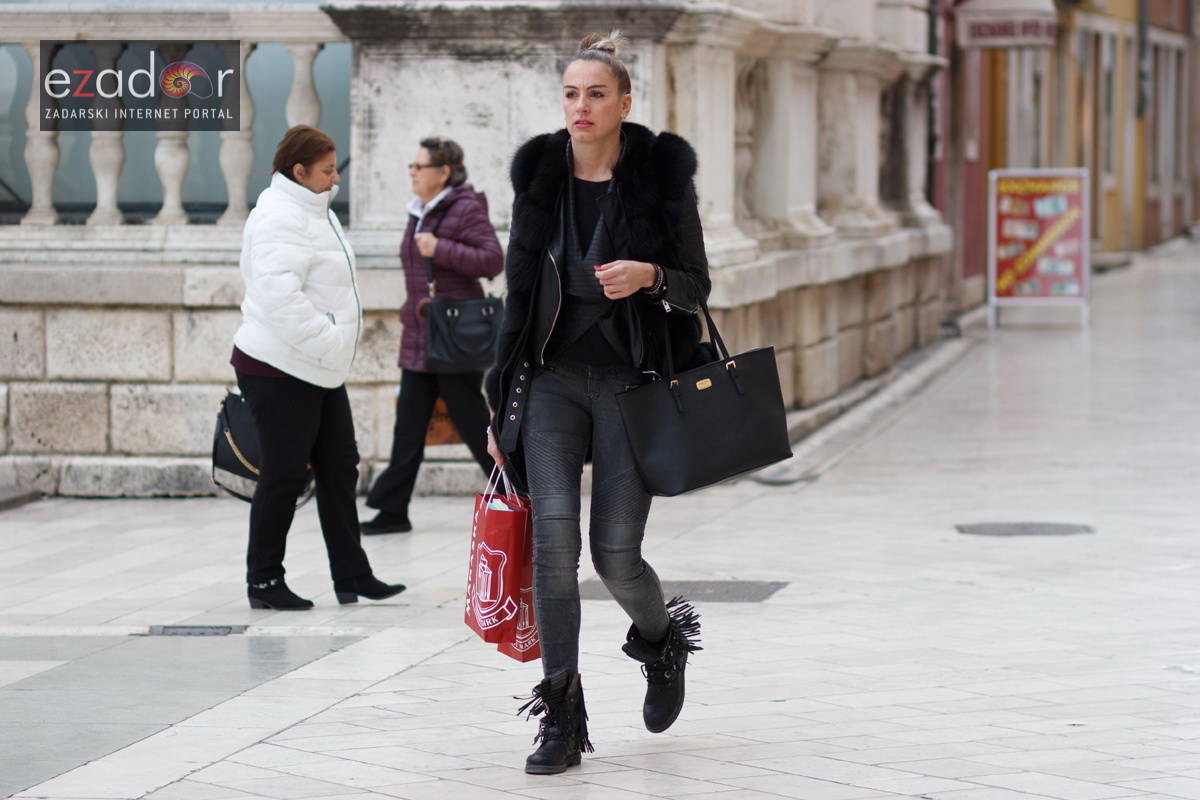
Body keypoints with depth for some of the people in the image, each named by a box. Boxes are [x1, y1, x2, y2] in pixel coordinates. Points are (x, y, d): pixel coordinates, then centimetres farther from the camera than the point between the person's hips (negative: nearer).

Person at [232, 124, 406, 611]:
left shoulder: (313, 212, 16)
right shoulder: (279, 218, -17)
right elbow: (279, 295, -28)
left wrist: (336, 345, 18)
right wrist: (325, 340, -25)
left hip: (321, 370, 10)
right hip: (280, 369, -10)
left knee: (339, 468, 10)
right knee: (285, 474, -4)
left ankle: (352, 575, 15)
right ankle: (264, 580, 7)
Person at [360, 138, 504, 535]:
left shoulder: (466, 209, -10)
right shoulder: (419, 213, 15)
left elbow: (493, 260, -19)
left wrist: (439, 249, -23)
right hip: (419, 338, 8)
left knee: (474, 425, -1)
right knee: (407, 427, 4)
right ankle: (393, 510, 4)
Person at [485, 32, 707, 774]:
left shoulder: (662, 175, -4)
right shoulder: (540, 176, 5)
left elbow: (697, 286, 0)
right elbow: (520, 291, 9)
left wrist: (649, 275, -23)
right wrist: (502, 406, 9)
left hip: (631, 381, -2)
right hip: (552, 379, 2)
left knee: (617, 554, -3)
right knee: (554, 538, -11)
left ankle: (664, 639, 32)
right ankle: (562, 718, -4)